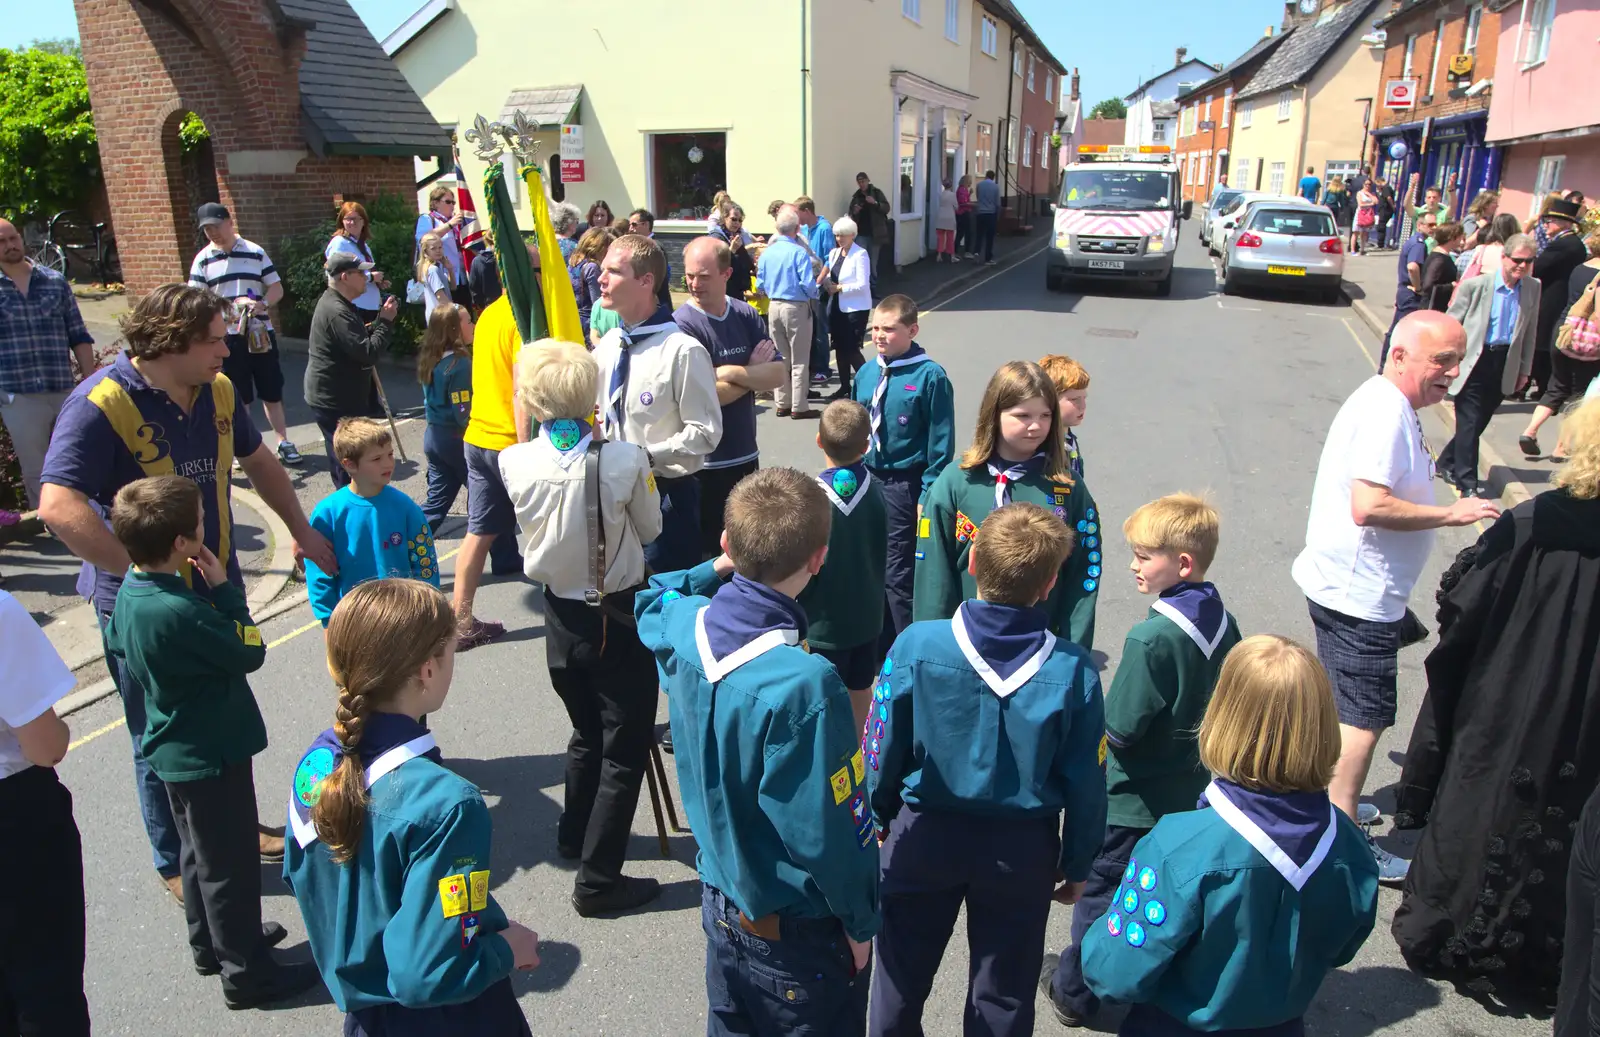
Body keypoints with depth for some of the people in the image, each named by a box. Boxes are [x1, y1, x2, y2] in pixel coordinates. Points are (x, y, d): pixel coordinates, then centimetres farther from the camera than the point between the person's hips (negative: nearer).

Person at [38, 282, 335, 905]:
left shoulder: (217, 391, 0)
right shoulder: (102, 403, -21)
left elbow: (259, 462, 17)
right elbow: (59, 507, -31)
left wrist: (302, 532, 20)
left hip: (217, 589, 6)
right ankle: (176, 865, 32)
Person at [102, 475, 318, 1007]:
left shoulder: (129, 592, -4)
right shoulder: (180, 612, -32)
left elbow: (120, 653, 13)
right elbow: (251, 652, -21)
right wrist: (225, 589, -15)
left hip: (175, 749, 9)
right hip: (211, 754, -9)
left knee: (201, 853, 25)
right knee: (230, 864, 5)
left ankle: (212, 943, 42)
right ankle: (247, 973, 19)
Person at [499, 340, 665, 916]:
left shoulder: (515, 462, -11)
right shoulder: (626, 460, -20)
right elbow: (650, 529, -5)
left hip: (561, 617, 5)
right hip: (619, 619, -5)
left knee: (587, 733, 27)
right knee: (625, 749, 9)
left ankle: (574, 833, 46)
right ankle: (597, 878, 13)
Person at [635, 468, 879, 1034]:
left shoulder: (684, 626, -14)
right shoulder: (804, 686, -35)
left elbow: (650, 599, 15)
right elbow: (823, 830, -27)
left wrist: (717, 569, 4)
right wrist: (860, 920, -12)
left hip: (721, 901, 7)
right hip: (798, 932, -6)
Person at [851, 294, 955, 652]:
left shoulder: (930, 376, -13)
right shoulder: (866, 373, 4)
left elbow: (941, 442, -12)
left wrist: (929, 494, -13)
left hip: (904, 485, -6)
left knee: (899, 574, 2)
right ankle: (876, 641, 32)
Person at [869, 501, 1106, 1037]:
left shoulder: (916, 645, -20)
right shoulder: (1073, 670, -18)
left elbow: (883, 750, -9)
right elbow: (1084, 782, -8)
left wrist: (881, 817, 9)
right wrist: (1076, 865, 8)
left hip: (925, 835, 0)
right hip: (1022, 850, 1)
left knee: (901, 978, 22)